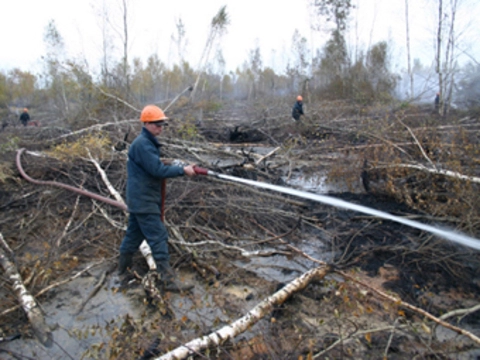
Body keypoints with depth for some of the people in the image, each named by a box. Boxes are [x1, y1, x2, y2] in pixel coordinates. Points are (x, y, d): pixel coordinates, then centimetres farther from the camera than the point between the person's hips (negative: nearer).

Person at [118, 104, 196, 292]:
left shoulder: (148, 142, 13)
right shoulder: (143, 144, -19)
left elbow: (154, 166, 17)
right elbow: (158, 170, -24)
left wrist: (164, 164, -1)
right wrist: (183, 170, -19)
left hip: (139, 199, 10)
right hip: (144, 201, -10)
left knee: (134, 232, 21)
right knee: (158, 237, -9)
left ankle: (123, 266, 38)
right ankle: (168, 279, -5)